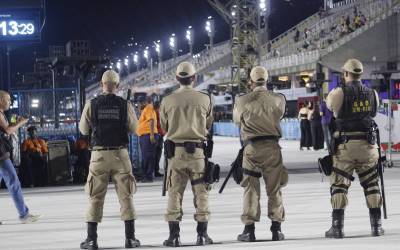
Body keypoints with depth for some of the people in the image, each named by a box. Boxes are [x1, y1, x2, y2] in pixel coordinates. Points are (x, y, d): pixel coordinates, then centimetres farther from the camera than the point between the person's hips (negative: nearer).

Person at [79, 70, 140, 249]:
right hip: (120, 154, 0)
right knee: (126, 195, 7)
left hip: (99, 155, 0)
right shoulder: (125, 105, -4)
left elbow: (83, 130, 6)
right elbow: (134, 129, 5)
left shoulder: (91, 105, -3)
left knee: (96, 196, 6)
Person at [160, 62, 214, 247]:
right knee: (201, 192, 9)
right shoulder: (205, 99, -4)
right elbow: (208, 125, 8)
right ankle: (202, 234, 9)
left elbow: (164, 126, 8)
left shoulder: (167, 100, -4)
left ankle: (174, 235, 2)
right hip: (198, 150, 0)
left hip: (175, 151, 0)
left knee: (175, 192, 5)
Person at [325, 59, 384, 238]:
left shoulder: (339, 93, -9)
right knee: (371, 186, 12)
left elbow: (329, 105, 11)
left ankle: (337, 227, 0)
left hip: (345, 146, -3)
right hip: (368, 145, 3)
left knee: (339, 186, 3)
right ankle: (376, 225, 12)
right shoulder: (372, 94, 2)